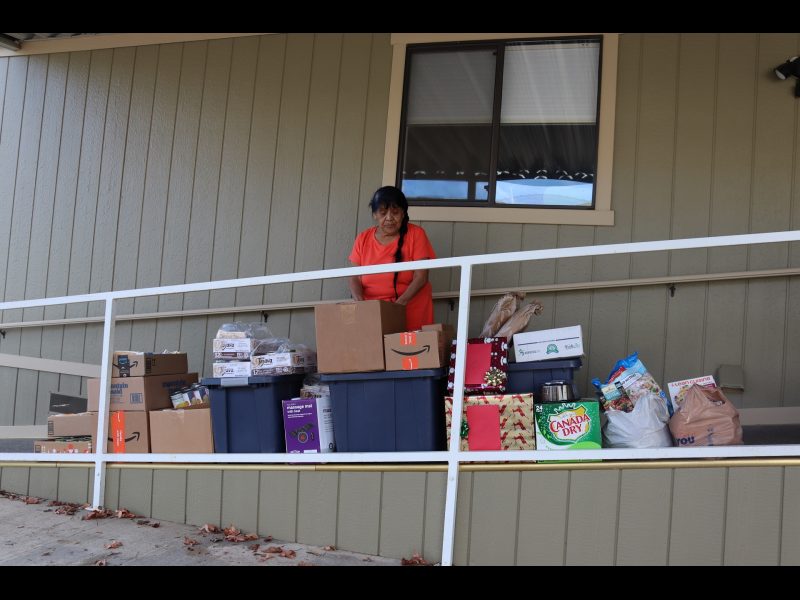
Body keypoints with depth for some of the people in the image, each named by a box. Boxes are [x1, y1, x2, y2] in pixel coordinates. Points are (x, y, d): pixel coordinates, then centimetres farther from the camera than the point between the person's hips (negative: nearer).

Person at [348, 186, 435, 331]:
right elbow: (355, 278, 1)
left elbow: (421, 277, -10)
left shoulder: (416, 234, -3)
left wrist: (400, 303, -25)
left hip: (411, 312, -2)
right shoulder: (363, 239, 5)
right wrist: (360, 303, -20)